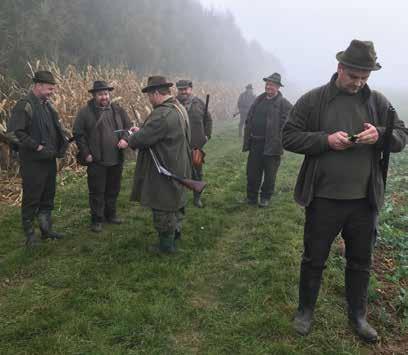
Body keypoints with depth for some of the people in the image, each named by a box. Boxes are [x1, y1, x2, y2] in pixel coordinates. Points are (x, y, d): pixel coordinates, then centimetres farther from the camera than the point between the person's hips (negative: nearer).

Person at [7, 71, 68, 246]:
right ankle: (29, 234, 16)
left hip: (49, 159, 8)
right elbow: (16, 133, -19)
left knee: (48, 197, 16)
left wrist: (62, 143, 6)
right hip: (33, 162, -8)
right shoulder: (24, 105, -13)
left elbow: (56, 127, 22)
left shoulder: (47, 104, 12)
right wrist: (38, 147, -20)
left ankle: (46, 229, 30)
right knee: (31, 199, 3)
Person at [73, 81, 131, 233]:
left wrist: (125, 139, -8)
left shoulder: (118, 110, 6)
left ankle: (110, 214, 33)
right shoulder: (85, 112, -5)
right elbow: (78, 134, -4)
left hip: (116, 159, 4)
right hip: (96, 160, -4)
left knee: (113, 190, 16)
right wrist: (85, 153, -10)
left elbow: (128, 127, 12)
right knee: (97, 191, 4)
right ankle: (96, 220, 16)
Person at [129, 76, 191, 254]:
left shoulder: (162, 114, -26)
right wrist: (142, 130, 10)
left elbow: (142, 139, -24)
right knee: (175, 202, 22)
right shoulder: (179, 108, 6)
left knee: (163, 209, 5)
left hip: (164, 171, -9)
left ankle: (166, 245, 18)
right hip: (178, 168, 9)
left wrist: (129, 141, -5)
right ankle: (175, 232, 39)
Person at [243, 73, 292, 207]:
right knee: (252, 172, 11)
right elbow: (249, 121, 13)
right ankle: (251, 197, 24)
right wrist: (247, 140, 7)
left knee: (269, 174, 8)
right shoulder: (259, 100, 11)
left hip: (272, 145, -5)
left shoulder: (284, 104, -7)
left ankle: (265, 198, 24)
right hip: (255, 143, 5)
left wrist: (281, 142, -16)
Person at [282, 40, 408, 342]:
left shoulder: (378, 102, 3)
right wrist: (326, 139, -20)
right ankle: (306, 310, 34)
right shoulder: (313, 100, -5)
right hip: (324, 199, -3)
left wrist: (380, 135, -17)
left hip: (365, 201, 3)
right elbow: (289, 137, -7)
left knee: (361, 262, 17)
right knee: (314, 259, 13)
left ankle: (358, 315, 38)